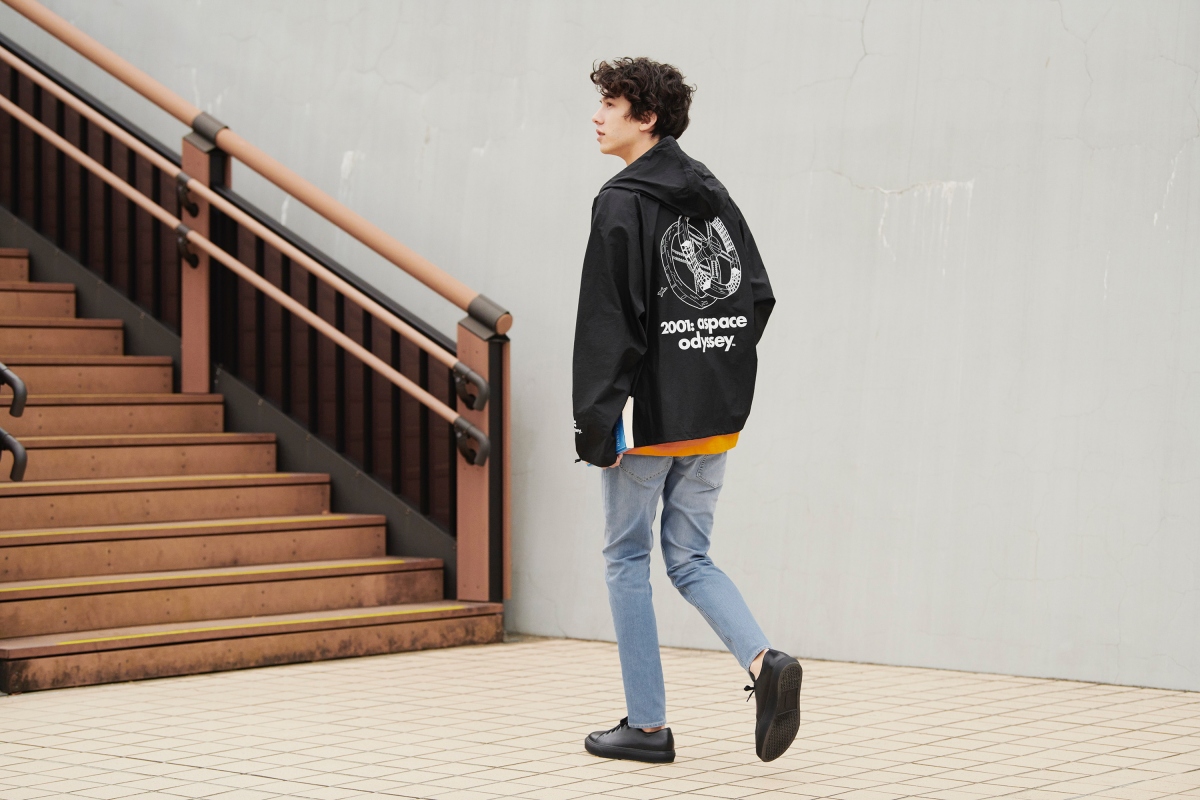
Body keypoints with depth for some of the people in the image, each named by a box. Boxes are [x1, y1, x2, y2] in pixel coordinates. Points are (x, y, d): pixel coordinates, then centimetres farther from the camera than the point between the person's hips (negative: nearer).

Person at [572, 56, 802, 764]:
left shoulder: (623, 204, -11)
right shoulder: (713, 194, 11)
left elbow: (609, 321, -16)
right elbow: (759, 296, 11)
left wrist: (596, 420, -14)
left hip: (649, 415, -7)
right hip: (717, 417, 7)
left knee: (627, 558, 7)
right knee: (690, 558, 15)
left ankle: (648, 725, 9)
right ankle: (765, 661, -9)